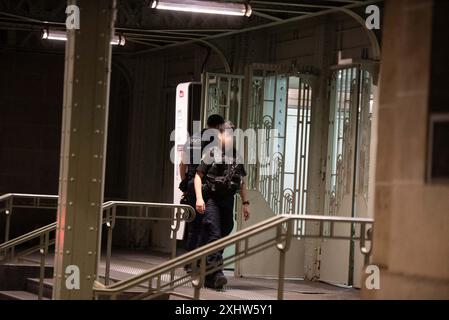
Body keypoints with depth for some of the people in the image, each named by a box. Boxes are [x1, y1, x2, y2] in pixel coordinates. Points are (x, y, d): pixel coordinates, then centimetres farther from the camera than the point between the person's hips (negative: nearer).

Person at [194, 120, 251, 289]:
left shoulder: (237, 156, 13)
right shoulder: (211, 153, -2)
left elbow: (242, 182, 19)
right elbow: (198, 176, -3)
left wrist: (245, 203, 12)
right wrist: (199, 198, -14)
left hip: (228, 200, 5)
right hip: (211, 199, -5)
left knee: (223, 234, 6)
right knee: (214, 234, -13)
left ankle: (207, 277, 15)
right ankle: (216, 274, -18)